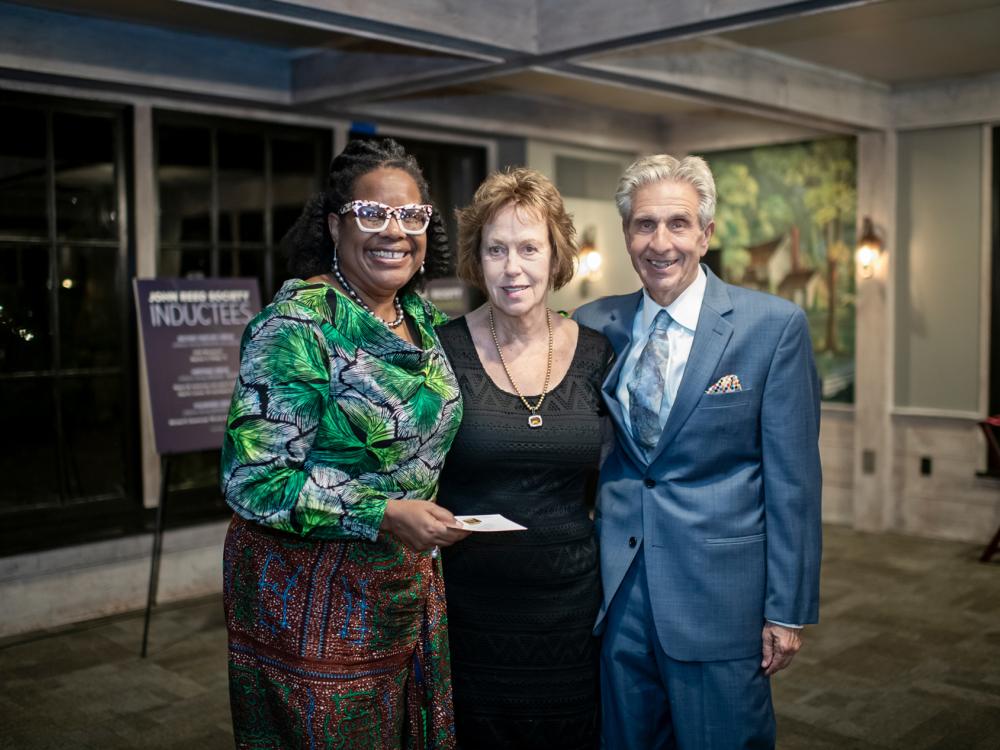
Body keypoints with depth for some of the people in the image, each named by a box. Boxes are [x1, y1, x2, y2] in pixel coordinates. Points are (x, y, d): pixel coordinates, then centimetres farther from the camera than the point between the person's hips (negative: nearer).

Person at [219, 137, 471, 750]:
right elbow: (253, 479, -21)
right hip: (313, 591, -7)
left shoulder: (423, 316, 4)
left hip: (410, 580, 7)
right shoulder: (297, 325, -18)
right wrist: (383, 515, -25)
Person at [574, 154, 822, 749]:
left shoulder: (774, 326, -8)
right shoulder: (595, 325, 3)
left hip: (720, 596, -3)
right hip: (616, 590, 4)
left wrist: (788, 610, -7)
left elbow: (793, 478, -7)